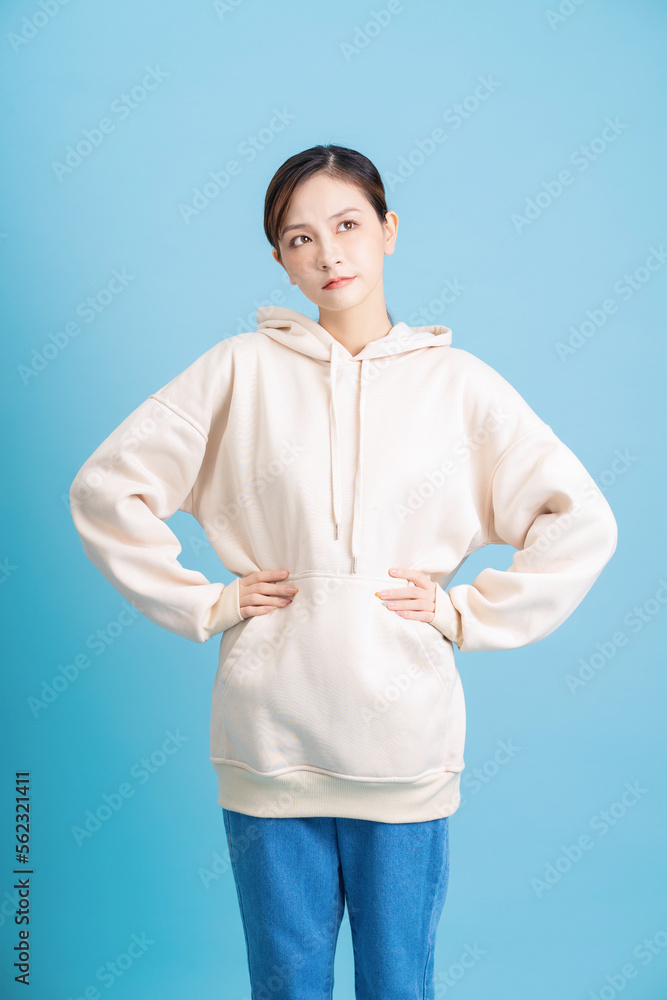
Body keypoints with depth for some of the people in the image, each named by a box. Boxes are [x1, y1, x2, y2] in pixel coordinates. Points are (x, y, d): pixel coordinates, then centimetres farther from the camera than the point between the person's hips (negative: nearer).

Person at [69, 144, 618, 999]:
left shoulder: (458, 383, 1)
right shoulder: (242, 369, 0)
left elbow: (580, 522, 2)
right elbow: (105, 488, 1)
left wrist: (468, 614, -3)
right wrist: (203, 602, -2)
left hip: (405, 742, 0)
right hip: (269, 736, 0)